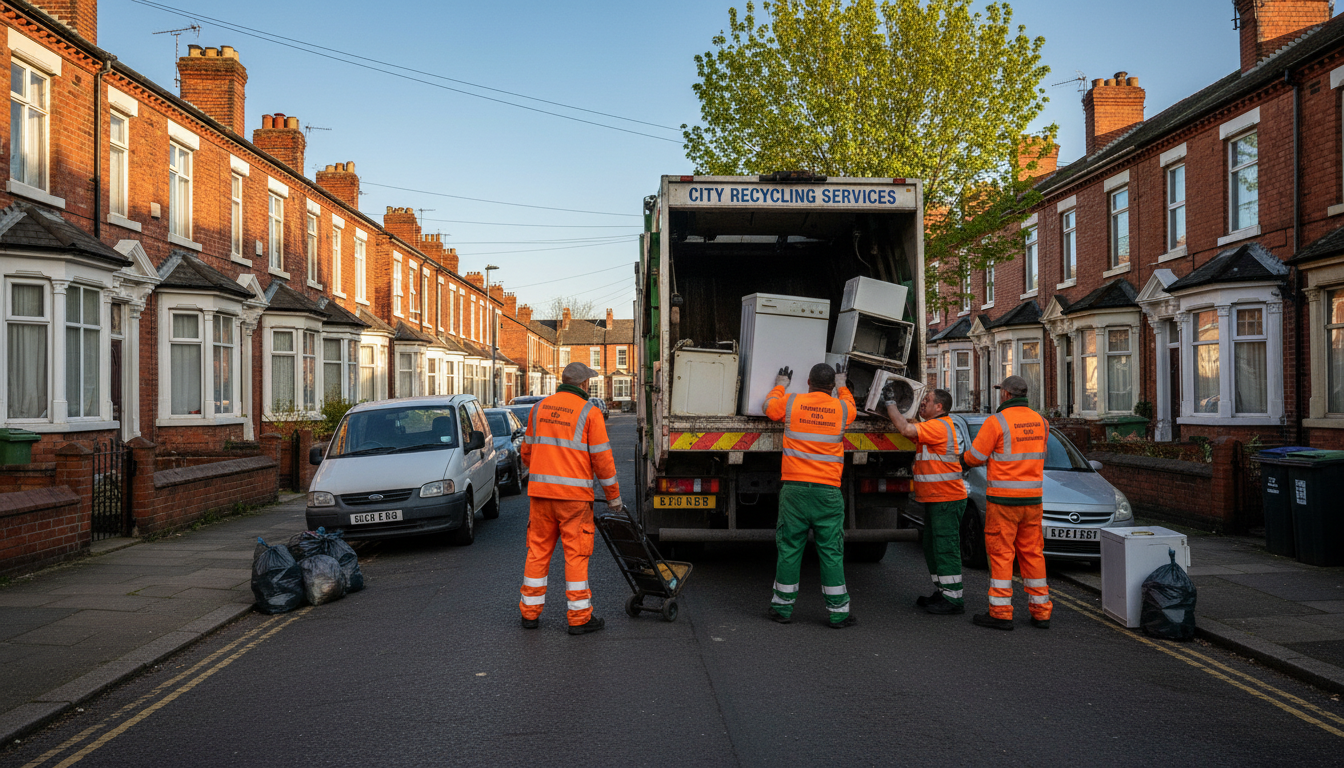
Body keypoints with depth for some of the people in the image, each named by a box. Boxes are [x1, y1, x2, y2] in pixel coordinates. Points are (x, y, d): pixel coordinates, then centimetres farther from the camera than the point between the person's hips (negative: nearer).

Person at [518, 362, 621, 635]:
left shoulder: (539, 409, 10)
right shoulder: (589, 413, -5)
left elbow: (527, 452, 16)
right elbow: (602, 458, -5)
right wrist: (613, 496, 4)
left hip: (540, 490, 5)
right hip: (574, 494, -4)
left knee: (538, 550, 11)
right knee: (576, 553, 1)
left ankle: (530, 612, 18)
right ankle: (579, 617, 6)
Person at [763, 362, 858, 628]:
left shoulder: (791, 402, 1)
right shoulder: (842, 408, 4)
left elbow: (769, 406, 23)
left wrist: (780, 385, 41)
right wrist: (842, 386, 47)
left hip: (794, 487, 0)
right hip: (828, 490, 0)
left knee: (789, 548, 7)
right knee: (831, 552, 4)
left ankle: (783, 607, 15)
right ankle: (838, 611, 8)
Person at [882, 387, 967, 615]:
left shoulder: (939, 426, -17)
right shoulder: (933, 426, 17)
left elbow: (906, 429, -24)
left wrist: (889, 404, -12)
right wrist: (892, 407, 12)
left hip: (947, 500, -11)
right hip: (934, 500, 11)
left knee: (945, 548, -8)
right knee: (932, 547, 15)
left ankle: (953, 599, -3)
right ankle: (941, 592, 24)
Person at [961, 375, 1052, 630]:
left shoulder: (997, 422, -12)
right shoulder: (1040, 422, 8)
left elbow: (975, 457, -7)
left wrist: (964, 457, 16)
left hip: (1003, 499, -6)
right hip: (1032, 498, 6)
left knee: (1001, 554, -1)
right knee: (1031, 553, 11)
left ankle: (1000, 612, 1)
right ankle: (1040, 611, 15)